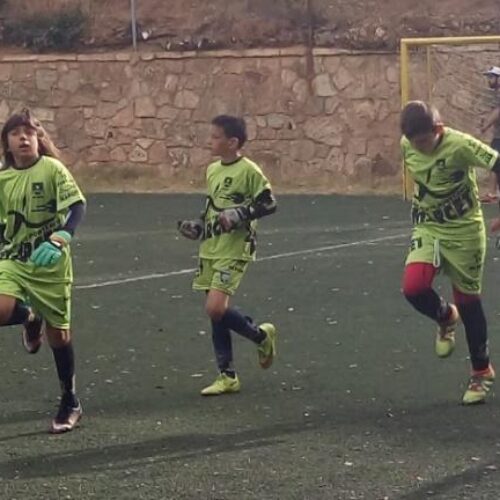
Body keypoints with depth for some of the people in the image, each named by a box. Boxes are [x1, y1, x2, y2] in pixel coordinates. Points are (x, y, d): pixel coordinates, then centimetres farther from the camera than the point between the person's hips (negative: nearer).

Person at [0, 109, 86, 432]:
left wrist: (60, 239, -35)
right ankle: (30, 318, 14)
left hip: (50, 263, -3)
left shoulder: (52, 169, -12)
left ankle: (71, 402, 22)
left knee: (58, 332, 5)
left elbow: (77, 207, -21)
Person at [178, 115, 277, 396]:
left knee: (215, 308, -18)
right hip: (210, 249, 8)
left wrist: (240, 214, -20)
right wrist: (199, 226, 12)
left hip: (234, 250, -8)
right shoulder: (213, 170, 13)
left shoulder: (249, 171, -11)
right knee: (216, 312, 7)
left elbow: (269, 204, -10)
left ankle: (262, 336, 8)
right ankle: (228, 377, 15)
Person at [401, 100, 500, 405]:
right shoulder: (407, 145, -6)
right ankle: (446, 318, 15)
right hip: (427, 228, 4)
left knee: (468, 302, 4)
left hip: (464, 231, -4)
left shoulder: (461, 146, -24)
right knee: (414, 287, -19)